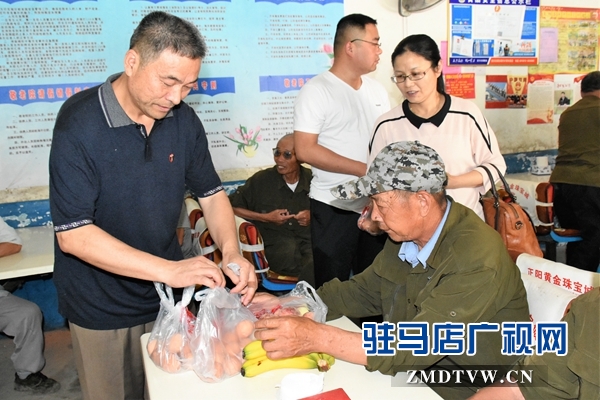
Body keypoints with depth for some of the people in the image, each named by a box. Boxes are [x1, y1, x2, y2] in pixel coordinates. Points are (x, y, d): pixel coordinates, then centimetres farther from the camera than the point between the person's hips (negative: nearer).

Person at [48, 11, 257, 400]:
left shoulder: (184, 119, -7)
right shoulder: (80, 122, -20)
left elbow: (211, 192, 2)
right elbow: (74, 235, -23)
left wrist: (232, 251, -16)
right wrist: (169, 270, -31)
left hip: (168, 296, 4)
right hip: (103, 310, -4)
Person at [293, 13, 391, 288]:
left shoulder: (377, 90, 11)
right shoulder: (316, 90, -9)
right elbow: (305, 150, -17)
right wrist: (365, 170, -17)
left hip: (376, 205, 6)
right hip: (334, 207, -5)